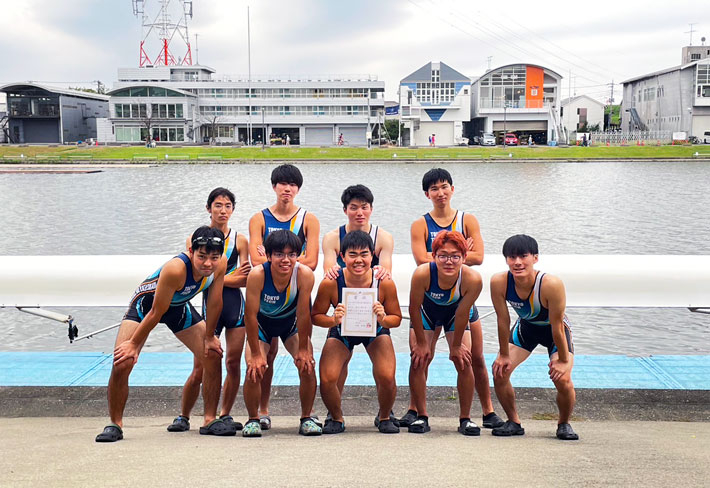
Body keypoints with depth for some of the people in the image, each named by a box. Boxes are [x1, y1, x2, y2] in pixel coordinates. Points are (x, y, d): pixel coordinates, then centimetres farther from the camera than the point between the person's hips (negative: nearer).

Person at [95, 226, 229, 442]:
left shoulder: (221, 264, -26)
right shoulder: (176, 268, -42)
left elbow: (214, 303, -9)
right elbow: (156, 313, -31)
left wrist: (209, 337, -1)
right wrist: (133, 344, -20)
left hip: (179, 306, 5)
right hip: (147, 303, -5)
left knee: (214, 357, -1)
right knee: (122, 363, -18)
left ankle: (210, 420, 11)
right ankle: (115, 424, 0)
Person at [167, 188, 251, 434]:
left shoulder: (239, 240, 6)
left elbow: (245, 280, 0)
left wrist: (216, 277, -14)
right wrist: (231, 278, -10)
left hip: (235, 305, 2)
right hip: (209, 305, -2)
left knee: (233, 363, 1)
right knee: (200, 368, -3)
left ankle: (225, 415, 17)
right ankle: (183, 417, 15)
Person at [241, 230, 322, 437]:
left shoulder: (305, 274, -31)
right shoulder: (257, 275, -34)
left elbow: (303, 314, -21)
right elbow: (251, 315, -26)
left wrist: (302, 349, -15)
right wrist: (255, 354, -22)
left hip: (291, 322, 1)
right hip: (262, 322, -1)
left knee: (307, 365, -14)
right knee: (255, 369, -17)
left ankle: (306, 418, 6)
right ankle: (253, 419, 5)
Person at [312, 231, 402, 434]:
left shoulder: (385, 283, -28)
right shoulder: (330, 284, -29)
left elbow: (397, 318, -14)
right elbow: (315, 316, -16)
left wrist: (383, 319, -37)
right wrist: (333, 320, -37)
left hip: (375, 333, 0)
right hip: (341, 333, 0)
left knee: (387, 378, -19)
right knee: (327, 380, -17)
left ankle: (385, 417, 15)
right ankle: (336, 418, 16)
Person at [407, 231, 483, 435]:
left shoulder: (473, 279, -37)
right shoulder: (422, 273, -39)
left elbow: (462, 314, -21)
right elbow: (414, 308, -23)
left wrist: (456, 346, -10)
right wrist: (422, 343, -15)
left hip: (454, 315, 1)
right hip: (426, 313, 0)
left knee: (464, 362, -7)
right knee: (419, 360, -9)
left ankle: (465, 418, 8)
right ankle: (421, 416, 5)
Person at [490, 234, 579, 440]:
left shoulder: (551, 284, -39)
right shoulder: (499, 282, -30)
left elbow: (556, 325, -27)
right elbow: (503, 320, -16)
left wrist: (562, 360, -17)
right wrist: (504, 355, -9)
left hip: (554, 330, -3)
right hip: (526, 326, 3)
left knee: (562, 379, -20)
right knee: (499, 371, -10)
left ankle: (564, 424, 10)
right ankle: (514, 422, 12)